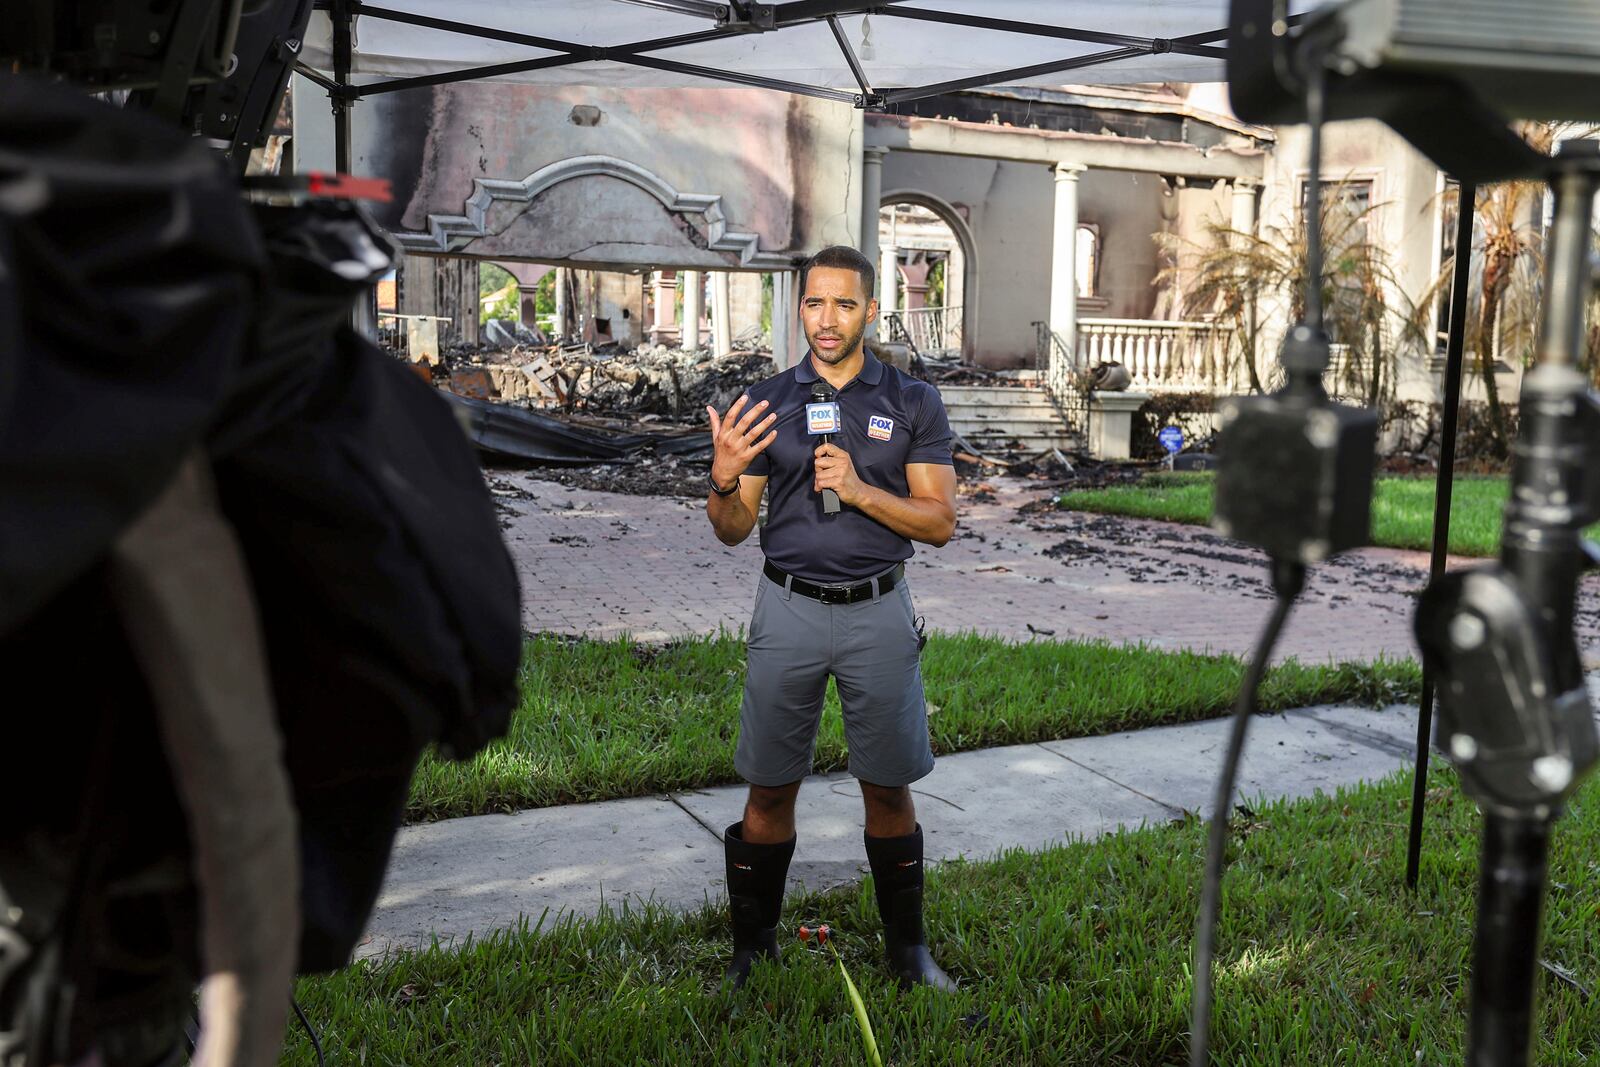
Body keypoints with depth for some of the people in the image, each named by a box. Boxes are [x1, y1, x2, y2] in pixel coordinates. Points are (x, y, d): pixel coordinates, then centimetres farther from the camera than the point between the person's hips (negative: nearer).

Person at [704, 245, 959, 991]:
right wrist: (724, 477, -17)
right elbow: (733, 531, 5)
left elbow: (940, 522, -3)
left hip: (877, 614, 0)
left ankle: (906, 947, 25)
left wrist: (858, 489, -17)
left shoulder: (913, 403, 2)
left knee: (888, 790, 8)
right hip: (787, 611, 1)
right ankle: (752, 950, 21)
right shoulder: (766, 402, 4)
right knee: (770, 790, 6)